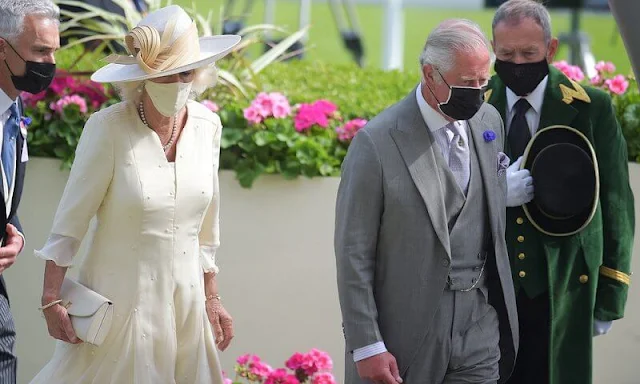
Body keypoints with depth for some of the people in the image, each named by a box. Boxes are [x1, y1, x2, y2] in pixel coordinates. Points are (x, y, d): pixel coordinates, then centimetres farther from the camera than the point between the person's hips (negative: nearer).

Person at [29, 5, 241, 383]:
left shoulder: (206, 126, 1)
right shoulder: (109, 128, -14)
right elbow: (70, 220, -10)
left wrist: (212, 298, 14)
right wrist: (51, 299, -11)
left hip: (186, 299, 5)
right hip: (121, 299, -5)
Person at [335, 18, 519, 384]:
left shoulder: (490, 121, 6)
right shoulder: (377, 142, -14)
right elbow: (353, 252, -12)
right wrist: (366, 346, -13)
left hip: (480, 323, 5)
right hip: (408, 327, -5)